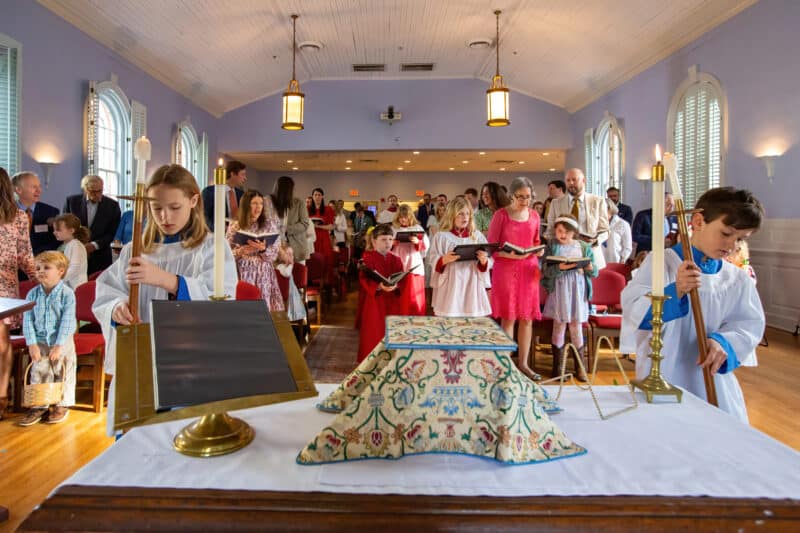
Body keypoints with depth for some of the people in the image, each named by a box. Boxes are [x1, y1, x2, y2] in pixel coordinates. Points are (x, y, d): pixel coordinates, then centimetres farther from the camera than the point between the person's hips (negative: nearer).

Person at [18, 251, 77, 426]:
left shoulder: (67, 293, -13)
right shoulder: (33, 294, -2)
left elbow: (67, 321, -15)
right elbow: (28, 320, -3)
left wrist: (59, 345, -18)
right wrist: (32, 344, -11)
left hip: (62, 341, -3)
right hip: (40, 341, 3)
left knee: (63, 373, 6)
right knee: (38, 373, 6)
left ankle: (62, 405, 20)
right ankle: (38, 406, 17)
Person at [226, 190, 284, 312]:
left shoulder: (269, 225, 3)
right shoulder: (234, 226, 3)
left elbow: (274, 255, 0)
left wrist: (263, 249, -19)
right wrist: (241, 251, -15)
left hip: (263, 275, 0)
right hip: (242, 275, 0)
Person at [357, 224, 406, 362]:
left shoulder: (396, 259, 7)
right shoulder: (368, 258, -5)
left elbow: (402, 280, -1)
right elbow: (364, 280, -14)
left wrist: (395, 286, -23)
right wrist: (379, 286, -30)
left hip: (392, 303, 4)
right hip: (373, 302, -3)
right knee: (373, 334, 2)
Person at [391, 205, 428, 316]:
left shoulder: (417, 228, 4)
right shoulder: (393, 228, 8)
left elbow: (426, 245, -1)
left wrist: (418, 242, -20)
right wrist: (392, 244, -12)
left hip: (414, 267, -1)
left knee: (414, 296, 1)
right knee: (398, 297, 3)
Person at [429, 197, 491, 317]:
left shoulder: (477, 235, 8)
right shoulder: (441, 236, 1)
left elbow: (488, 264, 7)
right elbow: (433, 263, -1)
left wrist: (484, 261, -15)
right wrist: (444, 260, -21)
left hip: (472, 287, 2)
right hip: (450, 287, -2)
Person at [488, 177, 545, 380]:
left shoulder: (534, 215, 10)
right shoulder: (501, 215, -3)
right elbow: (491, 246, -4)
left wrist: (538, 250, -2)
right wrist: (510, 254, -20)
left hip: (529, 270, 4)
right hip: (506, 269, -4)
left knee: (527, 318, 5)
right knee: (508, 317, -1)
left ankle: (523, 363, 16)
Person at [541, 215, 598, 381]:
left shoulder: (584, 247, 6)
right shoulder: (552, 246, 0)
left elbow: (594, 273, 7)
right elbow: (546, 271, -9)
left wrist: (590, 268, -15)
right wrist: (560, 267, -26)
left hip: (578, 291, 2)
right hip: (559, 290, -1)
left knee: (577, 327, 6)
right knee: (559, 326, 4)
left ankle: (580, 367, 18)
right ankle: (557, 367, 16)